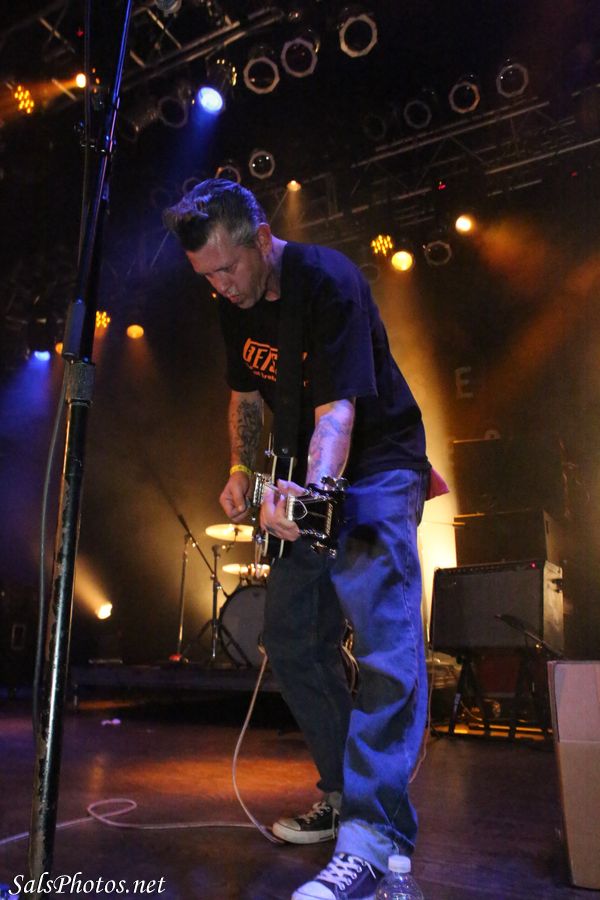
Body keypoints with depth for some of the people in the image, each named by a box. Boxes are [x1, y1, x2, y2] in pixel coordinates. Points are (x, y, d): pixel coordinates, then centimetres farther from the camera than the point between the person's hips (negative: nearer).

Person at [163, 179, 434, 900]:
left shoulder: (328, 281, -22)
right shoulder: (235, 304, 2)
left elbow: (337, 409, -31)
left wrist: (311, 493, -47)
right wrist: (242, 471, 0)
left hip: (377, 463, -8)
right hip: (304, 477, 8)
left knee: (384, 636, -23)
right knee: (291, 639, 7)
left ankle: (372, 830, -20)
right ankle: (340, 791, 20)